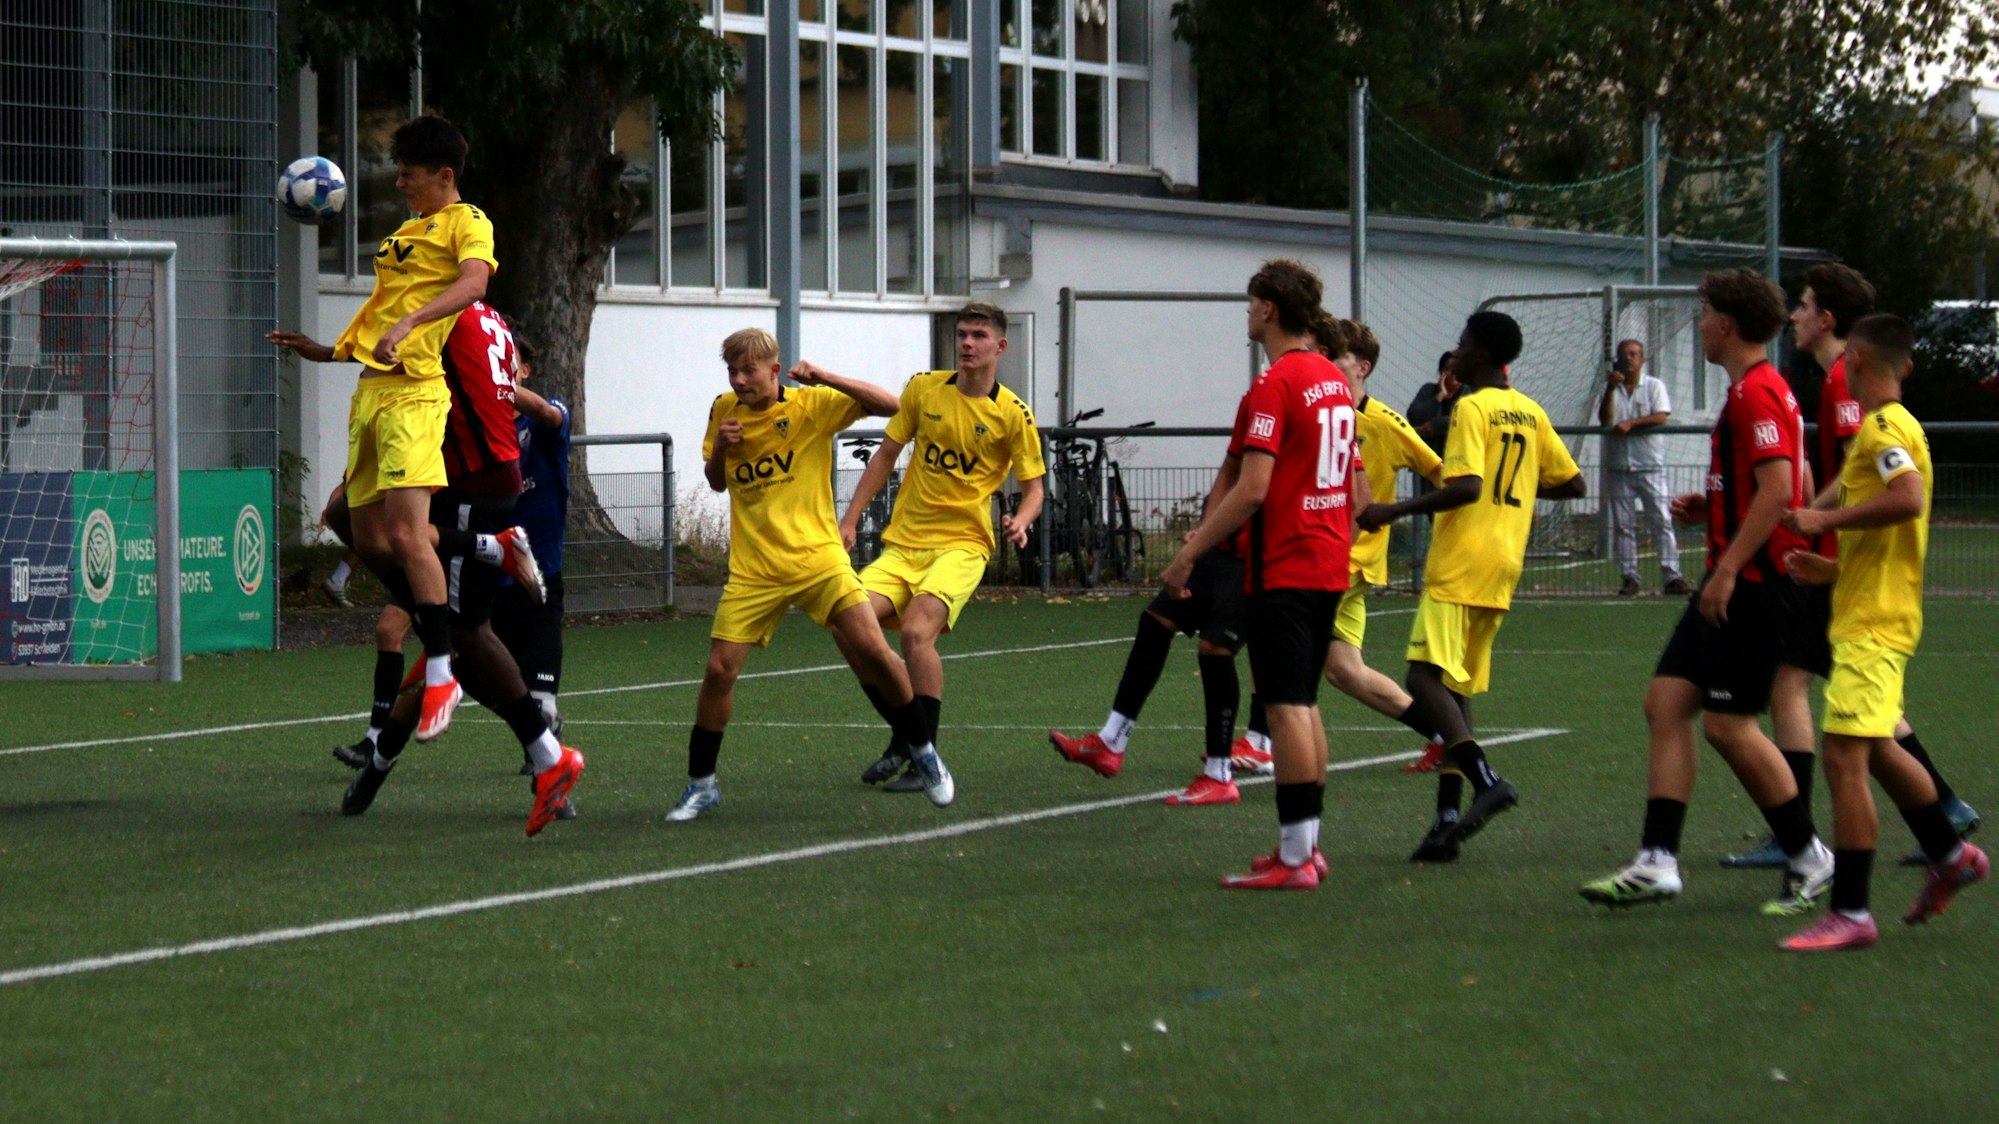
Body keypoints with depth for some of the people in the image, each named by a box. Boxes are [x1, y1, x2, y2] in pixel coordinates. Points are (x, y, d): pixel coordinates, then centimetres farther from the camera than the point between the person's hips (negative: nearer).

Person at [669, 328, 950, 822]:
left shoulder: (812, 405, -5)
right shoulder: (725, 410, 6)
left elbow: (890, 405, -13)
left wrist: (824, 378, -20)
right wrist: (719, 447, -3)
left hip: (817, 558, -3)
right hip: (753, 570, 3)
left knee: (873, 650, -14)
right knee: (719, 670, -6)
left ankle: (922, 749, 7)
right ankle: (700, 784, 10)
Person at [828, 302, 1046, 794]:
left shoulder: (1013, 414, -5)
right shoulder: (924, 389, 5)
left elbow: (1033, 487, 1)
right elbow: (887, 454, 14)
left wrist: (1020, 522, -21)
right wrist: (850, 519, 10)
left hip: (961, 545, -4)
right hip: (902, 544, 5)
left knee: (916, 629, -28)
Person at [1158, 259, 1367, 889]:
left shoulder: (1273, 387, -15)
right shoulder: (1336, 382, 13)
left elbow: (1251, 490, -21)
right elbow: (1358, 491, 18)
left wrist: (1188, 555, -17)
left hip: (1282, 572, -9)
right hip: (1329, 570, 9)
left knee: (1286, 707, -8)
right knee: (1305, 704, 15)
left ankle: (1294, 859, -9)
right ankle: (1306, 844, 18)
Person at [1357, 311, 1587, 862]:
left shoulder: (1472, 408, -9)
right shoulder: (1531, 413, 14)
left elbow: (1465, 485, -21)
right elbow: (1572, 484, 18)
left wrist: (1395, 510, -17)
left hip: (1460, 568, -9)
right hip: (1504, 569, 9)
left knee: (1426, 678, -13)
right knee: (1456, 687, 10)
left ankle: (1486, 779, -28)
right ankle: (1449, 817, 4)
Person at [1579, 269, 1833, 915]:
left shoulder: (1756, 394, -15)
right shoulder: (1758, 391, 18)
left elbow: (1778, 490, -24)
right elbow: (1781, 489, 24)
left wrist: (1728, 570, -24)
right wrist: (1710, 509, 14)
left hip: (1753, 584, -11)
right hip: (1733, 583, 11)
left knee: (1728, 725, -7)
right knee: (1666, 702, 4)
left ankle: (1808, 859, 6)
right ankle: (1657, 863, 1)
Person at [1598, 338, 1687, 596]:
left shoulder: (1654, 386, 5)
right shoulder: (1611, 390, 12)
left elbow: (1661, 417, -10)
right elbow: (1604, 419, -4)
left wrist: (1630, 423, -18)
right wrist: (1611, 388, -12)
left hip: (1650, 466, -3)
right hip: (1618, 467, 3)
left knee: (1662, 521, -9)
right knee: (1622, 525, 2)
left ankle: (1671, 577, -13)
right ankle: (1629, 578, 6)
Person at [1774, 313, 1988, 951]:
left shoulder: (1884, 427, -14)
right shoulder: (1888, 427, 17)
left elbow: (1908, 498, -31)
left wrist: (1826, 518, -24)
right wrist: (1836, 570, 21)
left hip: (1873, 623, -11)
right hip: (1872, 612, 11)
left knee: (1844, 756, -14)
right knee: (1876, 751, 24)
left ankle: (1850, 914, -14)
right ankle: (1950, 856, 38)